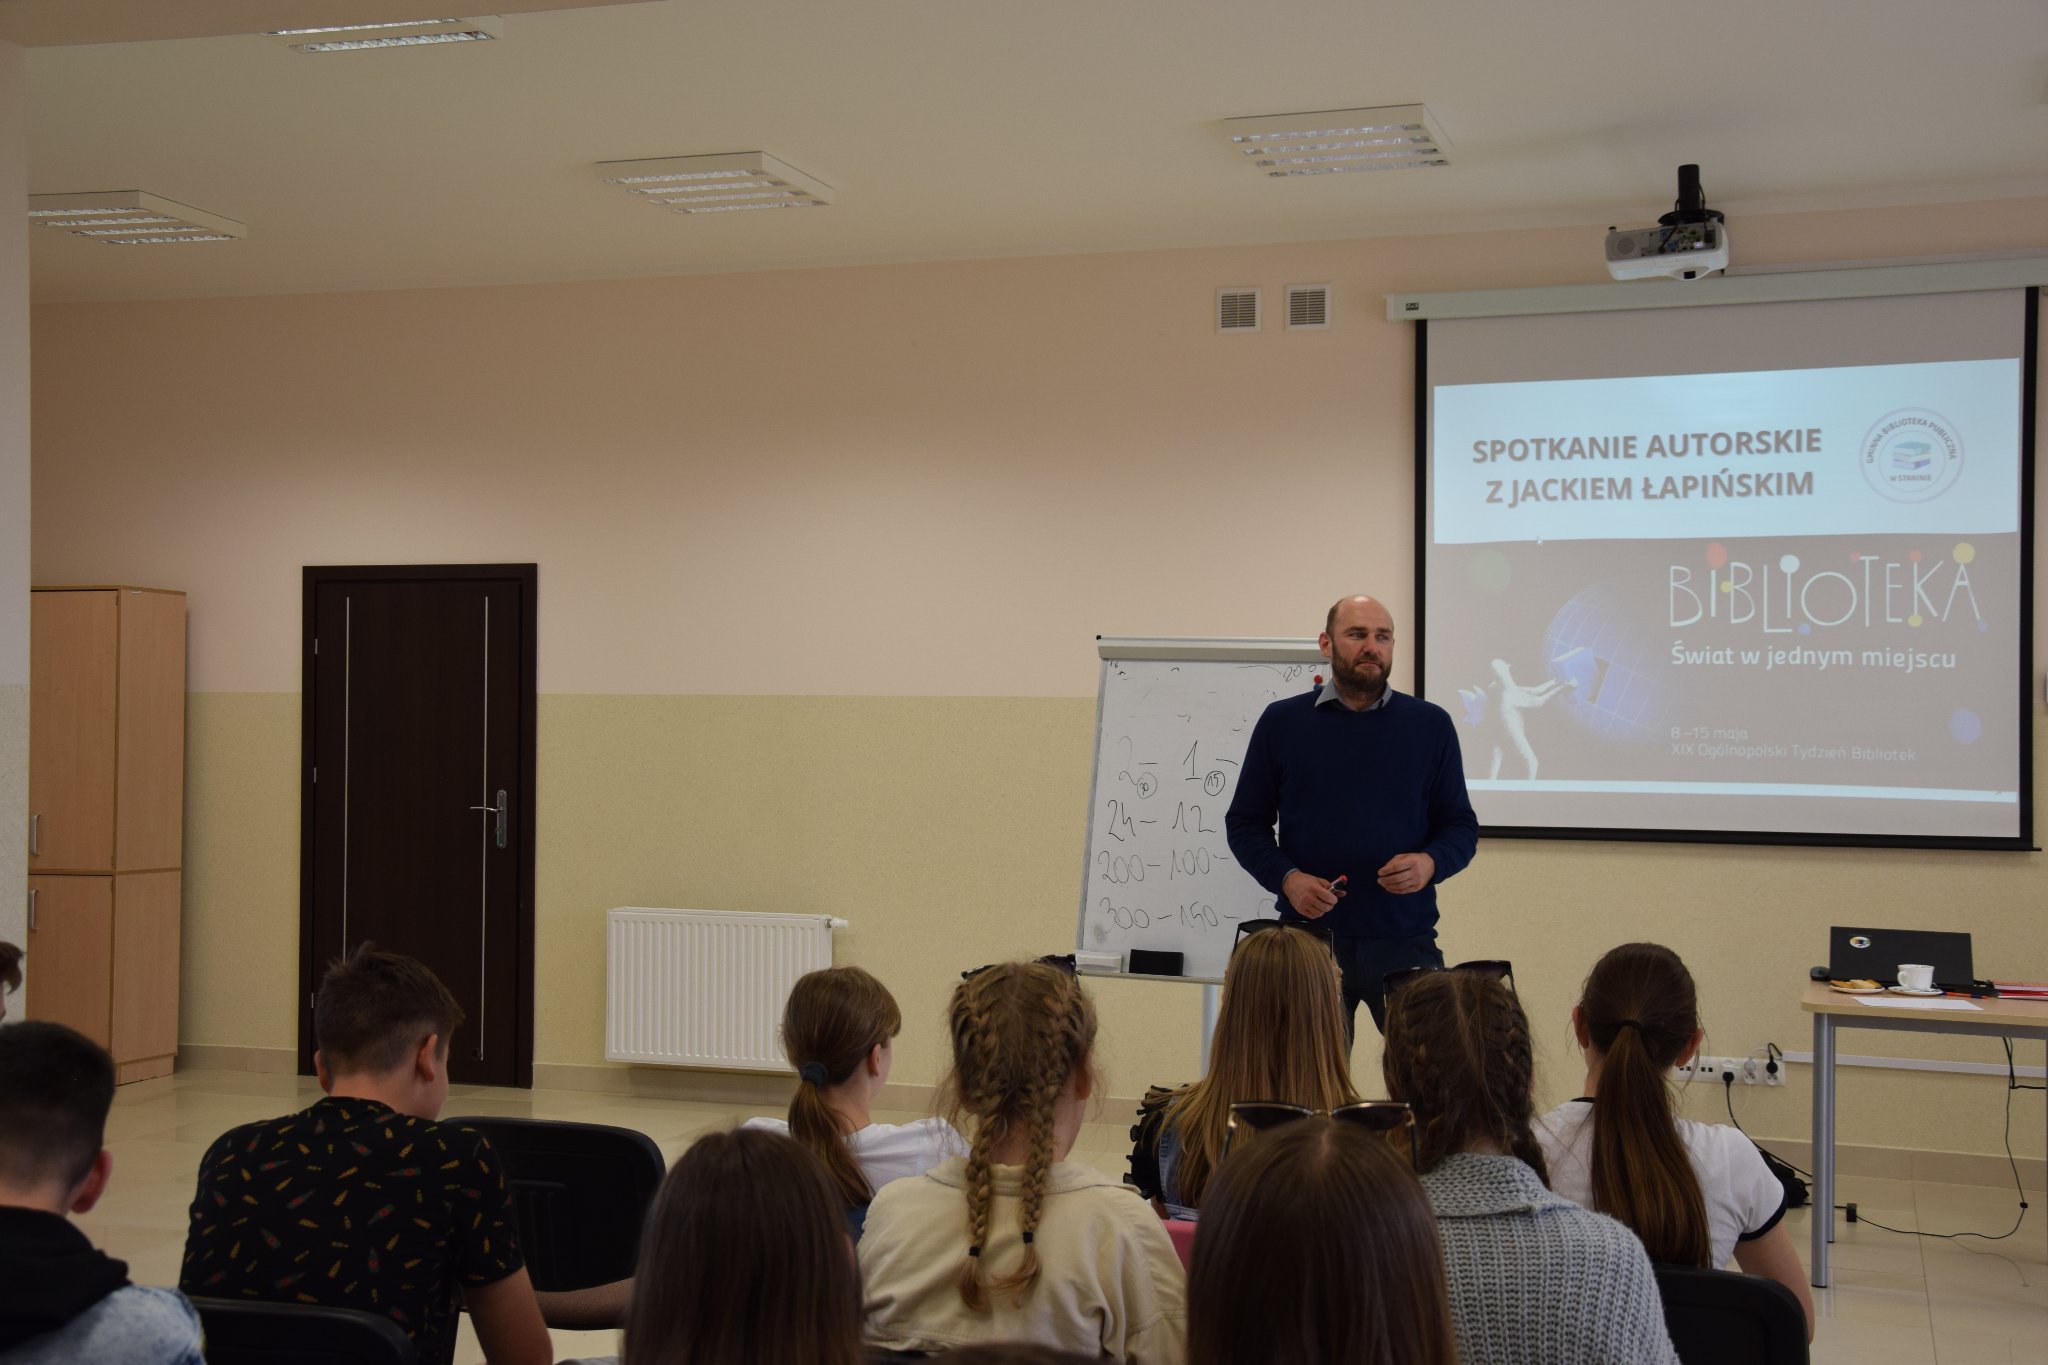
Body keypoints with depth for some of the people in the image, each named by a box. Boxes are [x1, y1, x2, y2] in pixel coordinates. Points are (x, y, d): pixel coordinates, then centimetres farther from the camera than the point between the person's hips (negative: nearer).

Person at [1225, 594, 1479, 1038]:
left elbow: (1461, 824, 9)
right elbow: (1245, 823, 8)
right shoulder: (1282, 722, 6)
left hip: (1404, 939, 0)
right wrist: (1286, 878, -10)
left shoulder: (1430, 725, 7)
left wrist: (1430, 863, -12)